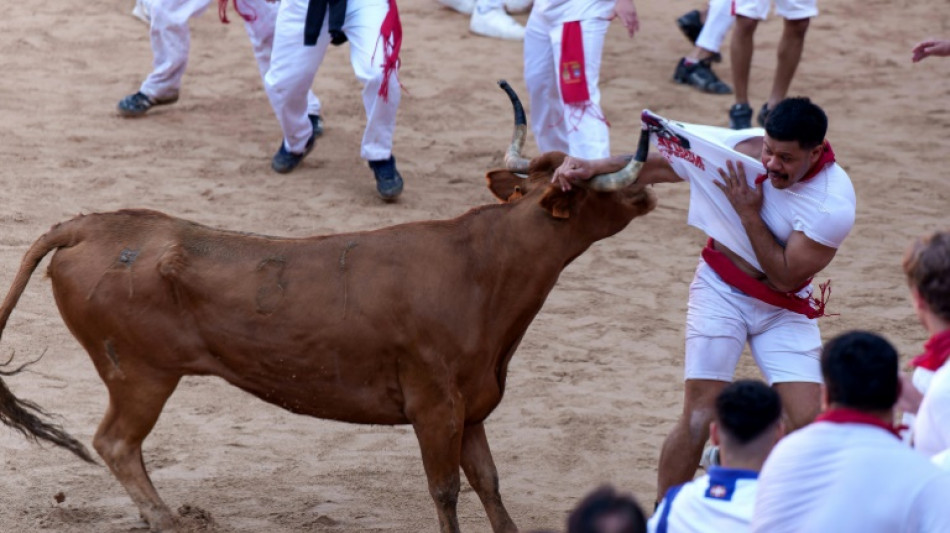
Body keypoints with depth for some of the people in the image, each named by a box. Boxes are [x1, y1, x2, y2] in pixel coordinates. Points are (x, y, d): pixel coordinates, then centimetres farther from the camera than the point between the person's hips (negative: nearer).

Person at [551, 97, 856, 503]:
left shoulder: (835, 203, -25)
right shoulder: (744, 148, -17)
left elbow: (785, 277, -21)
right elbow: (656, 165, -8)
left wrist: (749, 214, -25)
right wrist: (592, 168, -20)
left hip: (784, 309, 0)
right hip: (720, 290, 0)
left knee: (807, 421, -11)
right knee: (698, 418, -8)